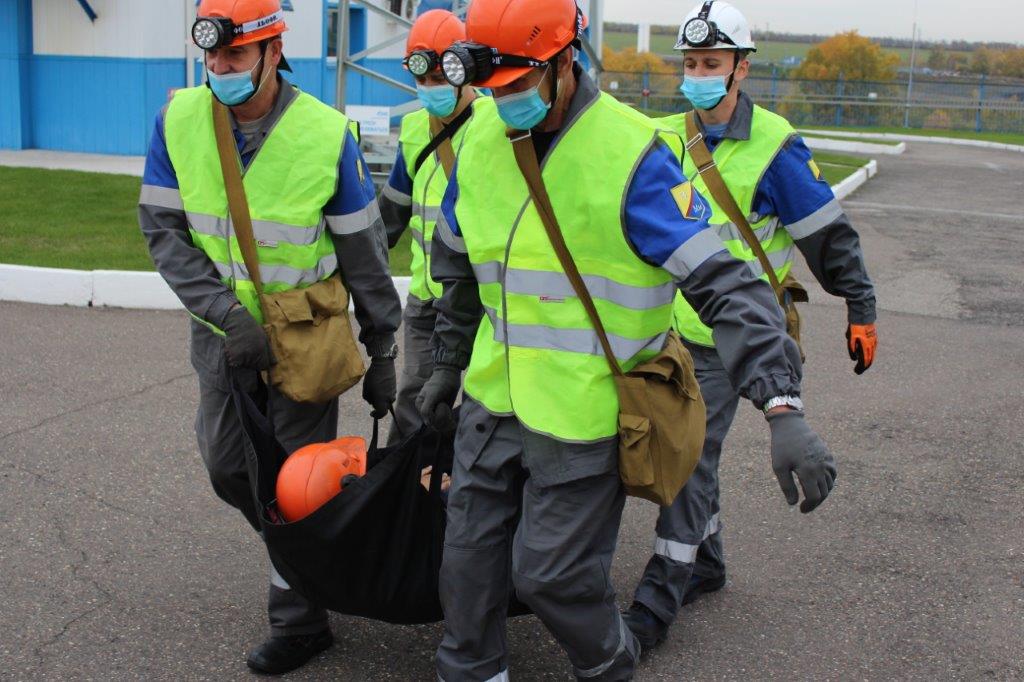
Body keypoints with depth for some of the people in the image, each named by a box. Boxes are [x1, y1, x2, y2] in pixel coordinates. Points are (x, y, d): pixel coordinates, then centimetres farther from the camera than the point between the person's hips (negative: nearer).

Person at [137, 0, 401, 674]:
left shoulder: (328, 136, -16)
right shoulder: (179, 121, -8)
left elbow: (365, 256, -8)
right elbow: (163, 227, -7)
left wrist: (382, 354, -3)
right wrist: (226, 314, -19)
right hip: (224, 333, 4)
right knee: (228, 467, 12)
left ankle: (298, 622, 20)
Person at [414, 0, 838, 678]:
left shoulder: (631, 154, -19)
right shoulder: (481, 142, 2)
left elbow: (724, 283, -23)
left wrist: (782, 406, -31)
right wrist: (449, 364, 25)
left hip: (583, 417, -6)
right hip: (492, 399, 6)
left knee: (552, 572, 5)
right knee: (471, 555, 14)